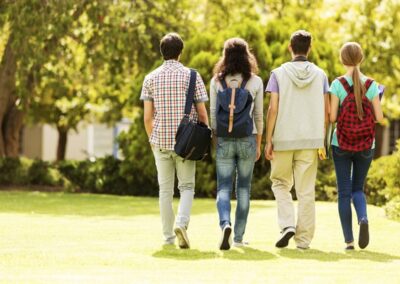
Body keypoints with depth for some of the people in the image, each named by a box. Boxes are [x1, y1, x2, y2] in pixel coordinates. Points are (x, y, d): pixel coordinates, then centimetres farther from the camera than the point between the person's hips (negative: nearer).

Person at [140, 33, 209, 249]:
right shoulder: (191, 76, -2)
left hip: (160, 141, 2)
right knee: (187, 186, 8)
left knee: (165, 189, 9)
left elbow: (147, 117, 1)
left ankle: (168, 236, 11)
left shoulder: (151, 78, 3)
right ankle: (182, 223, -16)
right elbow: (202, 113, -4)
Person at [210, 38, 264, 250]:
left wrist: (215, 139, 11)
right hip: (247, 139, 0)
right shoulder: (255, 81, -2)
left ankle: (225, 224, -24)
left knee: (223, 188, 3)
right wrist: (258, 144, 11)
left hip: (224, 141, 0)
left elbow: (212, 113, 1)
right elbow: (258, 115, 2)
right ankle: (238, 237, 11)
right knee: (244, 188, 10)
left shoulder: (216, 81, -1)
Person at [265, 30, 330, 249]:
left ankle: (287, 224, -4)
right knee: (306, 190, 5)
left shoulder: (279, 73, -3)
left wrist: (268, 140, -3)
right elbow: (326, 111, 3)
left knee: (280, 183, 15)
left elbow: (273, 109, -8)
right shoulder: (320, 75, 4)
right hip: (311, 140, 1)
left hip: (284, 139, -1)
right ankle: (304, 238, 5)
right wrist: (322, 140, 12)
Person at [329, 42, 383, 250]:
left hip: (341, 145, -2)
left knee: (344, 192, 6)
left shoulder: (338, 84, -9)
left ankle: (349, 240, 2)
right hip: (366, 146, 2)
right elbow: (379, 118, -3)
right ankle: (363, 218, -14)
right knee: (358, 189, 16)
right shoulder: (371, 85, -3)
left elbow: (332, 117, -11)